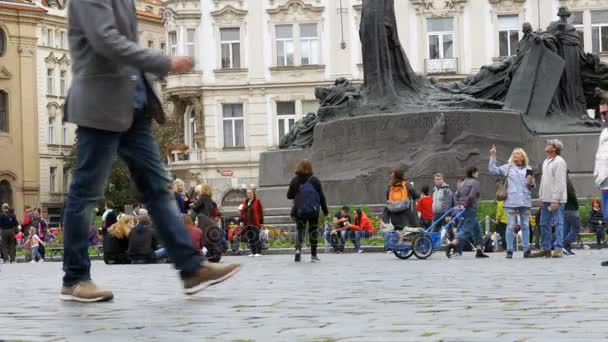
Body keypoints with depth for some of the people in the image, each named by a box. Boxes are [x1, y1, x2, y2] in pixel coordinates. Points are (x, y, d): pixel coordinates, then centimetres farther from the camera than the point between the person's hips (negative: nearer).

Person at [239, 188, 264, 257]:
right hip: (247, 224, 6)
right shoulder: (245, 202, 14)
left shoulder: (257, 201, -3)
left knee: (256, 238, -4)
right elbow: (242, 212, 15)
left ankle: (259, 252, 0)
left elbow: (260, 212, -5)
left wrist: (261, 222, -8)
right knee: (249, 238, 6)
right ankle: (253, 252, 12)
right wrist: (241, 221, 7)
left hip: (255, 223, -6)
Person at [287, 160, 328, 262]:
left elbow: (289, 195, 4)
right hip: (313, 211, -1)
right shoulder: (314, 181, -6)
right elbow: (321, 197, -2)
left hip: (298, 211, 1)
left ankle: (298, 248, -20)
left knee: (300, 230, 8)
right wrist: (325, 210, 9)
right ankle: (313, 255, 14)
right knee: (313, 231, 11)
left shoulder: (295, 181, -1)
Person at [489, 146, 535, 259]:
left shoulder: (528, 169, 12)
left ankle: (526, 250, 10)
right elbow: (493, 170, -1)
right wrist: (493, 156, -7)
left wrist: (531, 182, -7)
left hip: (525, 201, 2)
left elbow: (532, 187, 15)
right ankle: (509, 250, 1)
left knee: (525, 226, 6)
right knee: (511, 226, -3)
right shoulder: (508, 167, 7)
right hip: (511, 201, -2)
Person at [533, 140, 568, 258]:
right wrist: (541, 197, 16)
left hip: (556, 199, -9)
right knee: (544, 224, 9)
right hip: (546, 199, 9)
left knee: (558, 223, -7)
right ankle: (545, 249, 15)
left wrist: (555, 200, -20)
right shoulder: (546, 162, 18)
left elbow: (560, 182, -16)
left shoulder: (559, 162, -10)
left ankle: (558, 249, -8)